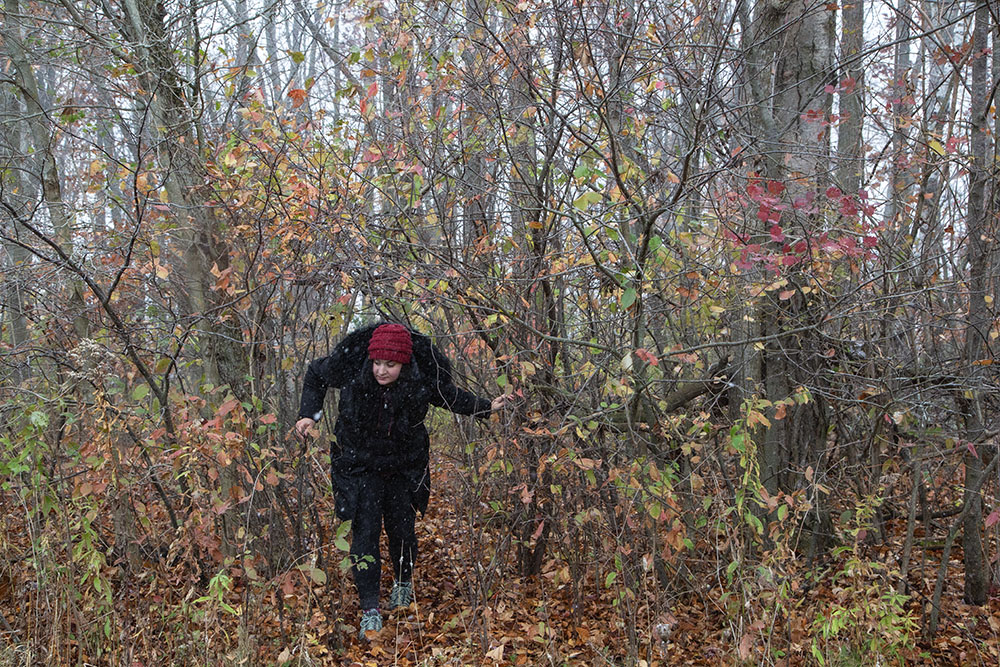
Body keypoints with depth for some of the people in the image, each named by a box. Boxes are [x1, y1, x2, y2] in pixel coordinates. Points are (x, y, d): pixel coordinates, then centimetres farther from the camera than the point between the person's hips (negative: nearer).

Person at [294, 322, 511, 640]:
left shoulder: (424, 378, -22)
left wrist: (486, 406, -4)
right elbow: (315, 375, -3)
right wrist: (309, 414, -12)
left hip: (404, 464, 1)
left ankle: (404, 582, 40)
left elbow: (452, 397, 0)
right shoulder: (349, 366, -24)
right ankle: (370, 609, 5)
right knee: (365, 530, -7)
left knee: (401, 527, 11)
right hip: (359, 464, -1)